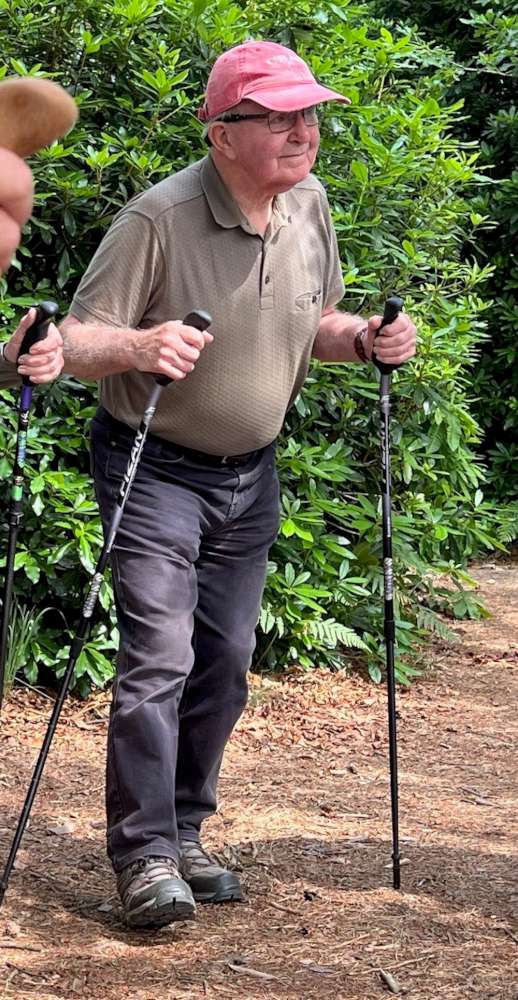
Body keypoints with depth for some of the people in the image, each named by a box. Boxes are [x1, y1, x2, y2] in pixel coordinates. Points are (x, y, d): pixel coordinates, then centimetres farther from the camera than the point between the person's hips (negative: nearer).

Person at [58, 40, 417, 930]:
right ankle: (143, 855, -9)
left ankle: (182, 835, 22)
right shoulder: (158, 219, -21)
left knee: (223, 663, 9)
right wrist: (137, 345, -40)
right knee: (158, 656, -15)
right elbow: (75, 344, -19)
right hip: (155, 468, -6)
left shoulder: (309, 205, 0)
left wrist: (365, 339, -6)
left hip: (249, 474, 6)